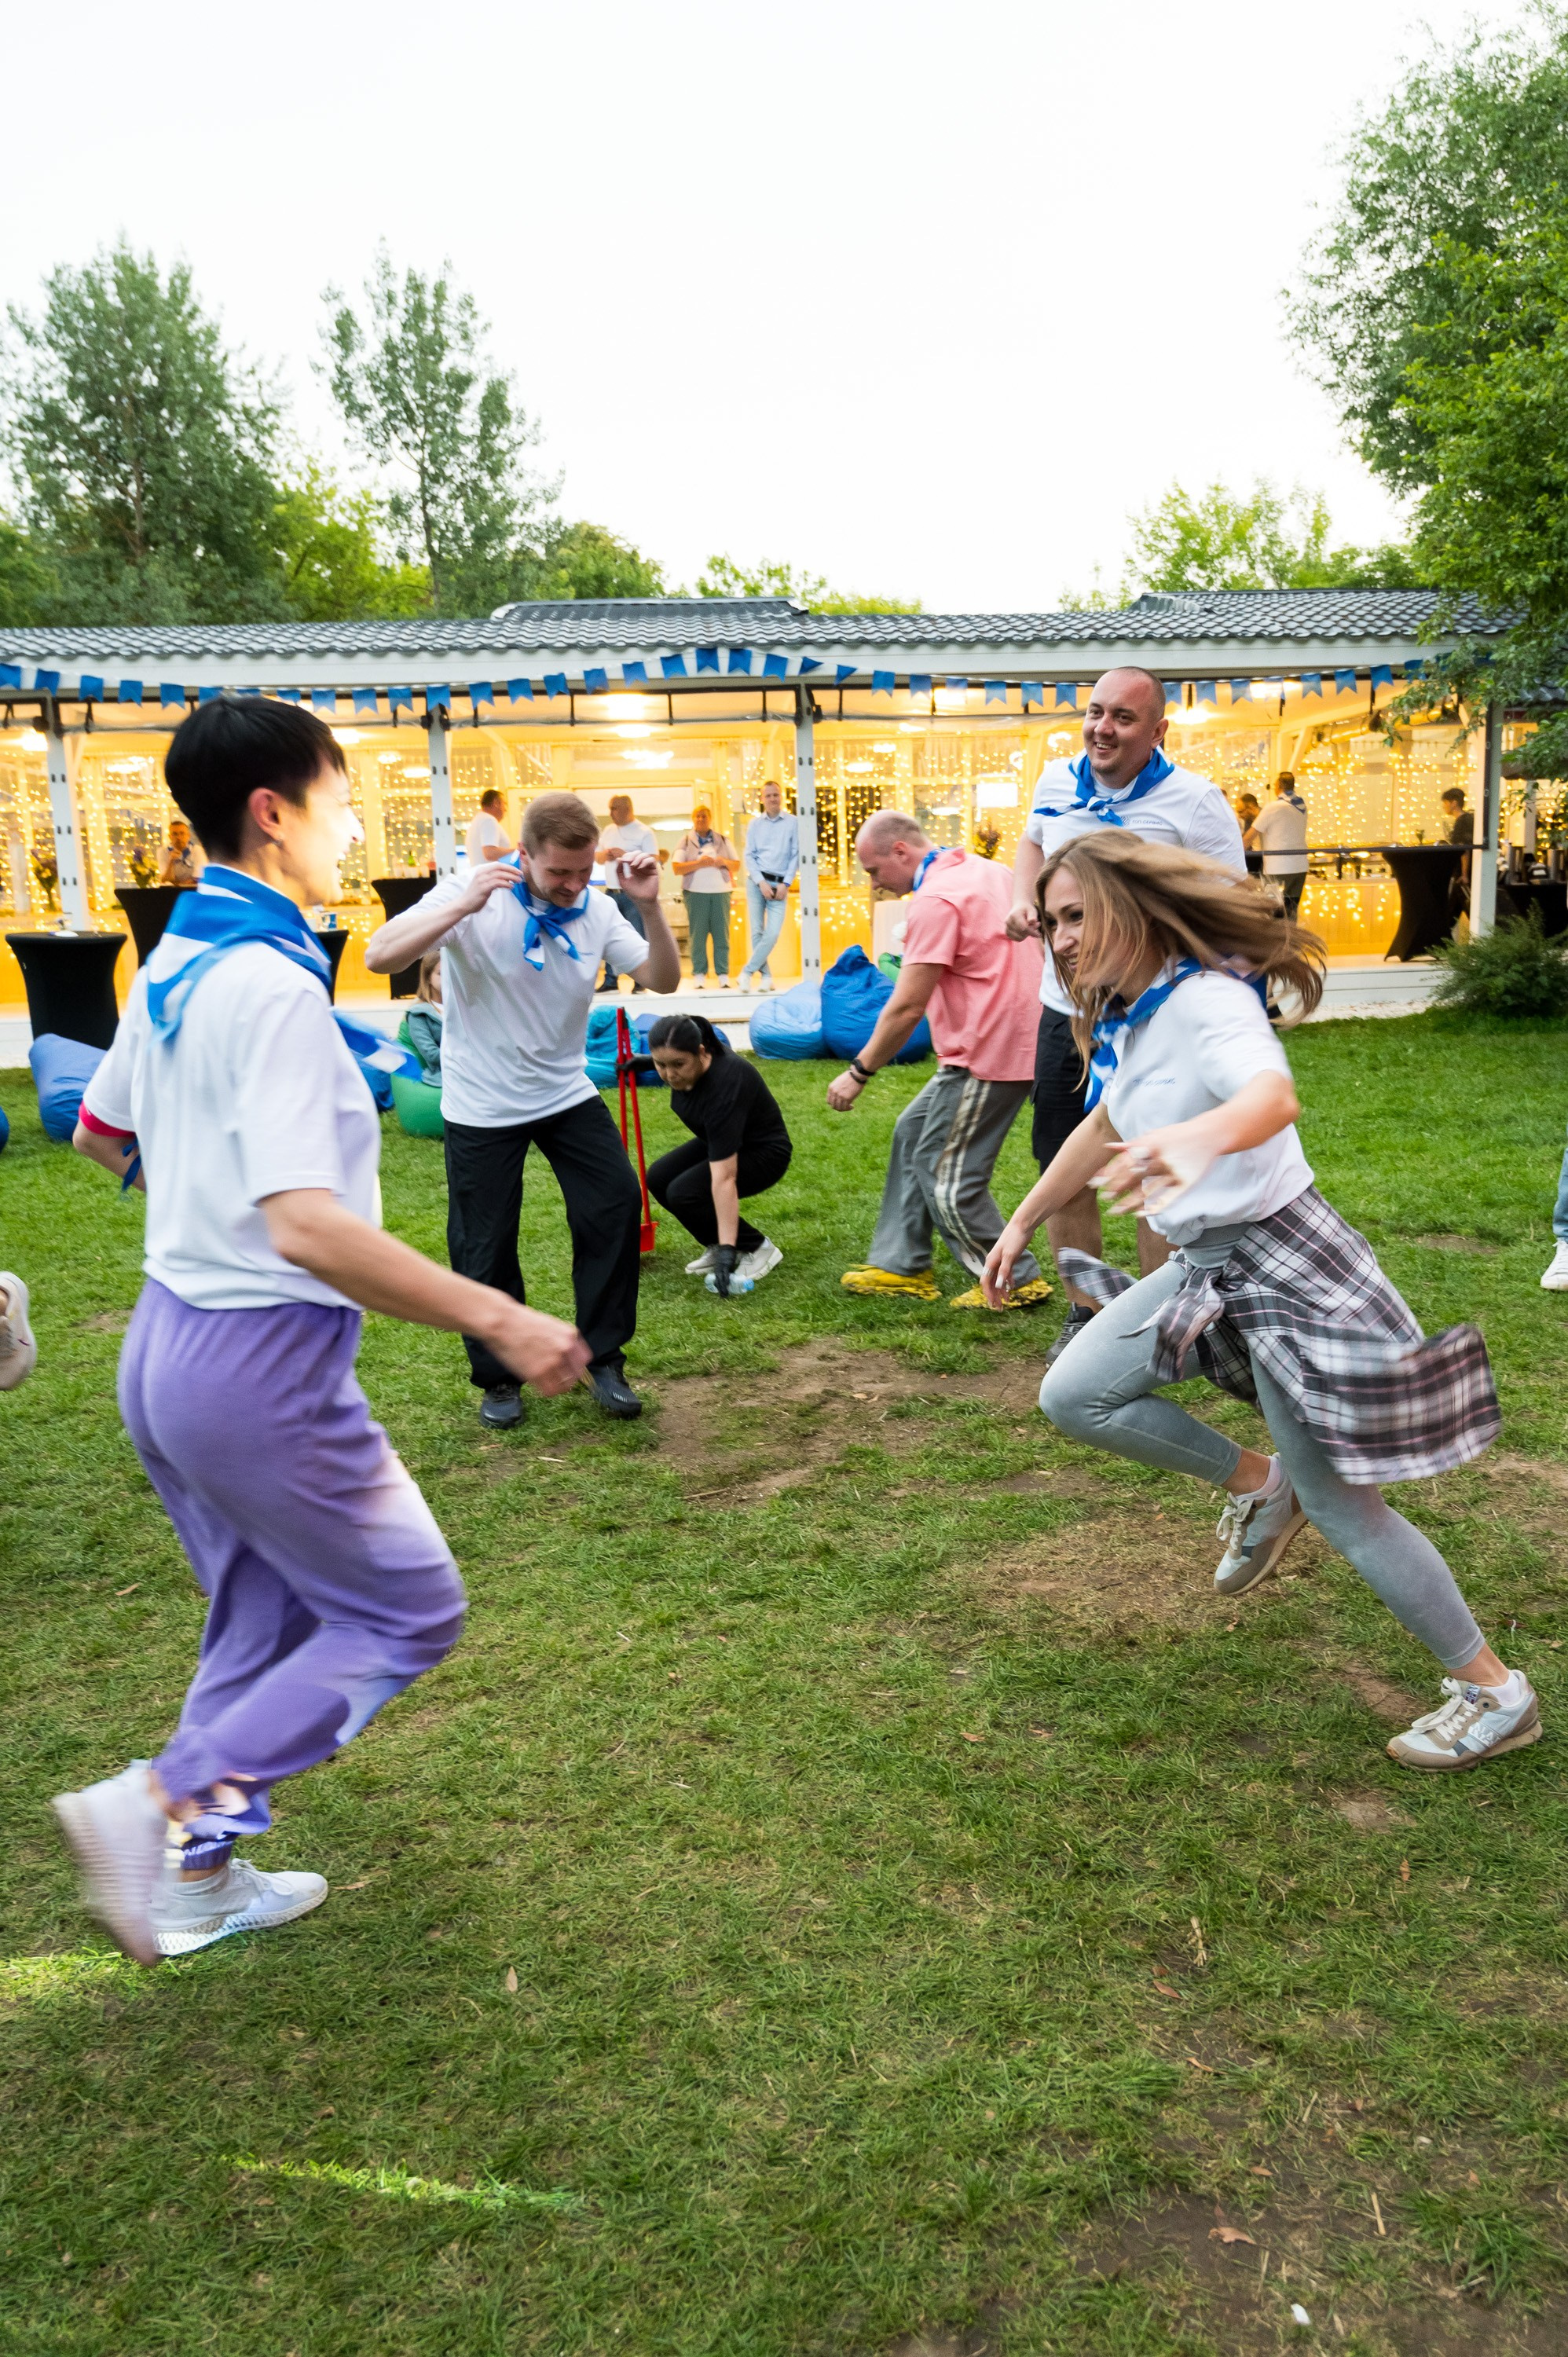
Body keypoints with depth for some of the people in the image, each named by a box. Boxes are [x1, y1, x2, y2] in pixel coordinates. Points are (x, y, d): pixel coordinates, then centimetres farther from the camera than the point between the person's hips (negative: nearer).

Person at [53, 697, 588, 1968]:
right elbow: (308, 1228, -31)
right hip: (264, 1360, -9)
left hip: (171, 1339, 9)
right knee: (408, 1612, 8)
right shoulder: (272, 986, -22)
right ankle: (160, 1802, 3)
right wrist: (501, 1320, -29)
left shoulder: (173, 965, 6)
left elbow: (100, 1130, 20)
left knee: (266, 1620, 23)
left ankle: (197, 1877, 34)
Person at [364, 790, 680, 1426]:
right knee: (484, 1245, 3)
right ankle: (497, 1378, 25)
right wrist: (462, 907, -35)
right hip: (482, 1105, -3)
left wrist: (650, 905, -21)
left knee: (616, 1206, -6)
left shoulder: (596, 909, -4)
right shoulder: (474, 894, -16)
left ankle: (604, 1360, 11)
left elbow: (663, 979, -6)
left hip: (567, 1092, 3)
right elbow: (378, 956, -25)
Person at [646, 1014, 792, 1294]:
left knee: (683, 1193, -22)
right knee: (659, 1179, -7)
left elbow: (724, 1178, -38)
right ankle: (718, 1244, 7)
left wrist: (727, 1250, -38)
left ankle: (757, 1249, -6)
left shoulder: (723, 1084, -36)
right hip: (723, 1142, 8)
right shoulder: (683, 1061, -16)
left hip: (762, 1152, -8)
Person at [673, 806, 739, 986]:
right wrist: (699, 863, -13)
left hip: (720, 891, 2)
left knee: (722, 933, -1)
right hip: (695, 892, -2)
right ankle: (699, 975, -1)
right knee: (697, 934, -4)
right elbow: (677, 869, -1)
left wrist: (725, 862, -7)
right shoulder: (686, 842, 8)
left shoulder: (723, 841, 15)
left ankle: (723, 974, 2)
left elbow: (737, 864, 14)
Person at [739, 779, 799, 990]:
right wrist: (762, 883, -7)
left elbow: (796, 855, 2)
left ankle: (748, 971, 0)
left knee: (772, 935, -12)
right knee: (757, 932, -2)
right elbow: (749, 856, 5)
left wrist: (785, 884, -6)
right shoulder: (754, 824, 8)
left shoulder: (793, 823, 3)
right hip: (757, 882, 1)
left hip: (780, 885, -1)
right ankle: (766, 976, 7)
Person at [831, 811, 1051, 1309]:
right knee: (912, 1135, 16)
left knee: (948, 1178, -2)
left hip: (986, 1056, -11)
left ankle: (1014, 1282, 11)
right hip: (1006, 1040, 11)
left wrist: (859, 1072, -10)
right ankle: (902, 1265, 22)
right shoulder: (988, 871, 12)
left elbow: (907, 1007, -19)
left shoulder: (936, 900, -18)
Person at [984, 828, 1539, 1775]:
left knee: (1341, 1505, 0)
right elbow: (1101, 1128, 21)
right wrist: (1023, 1222, 27)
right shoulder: (1124, 1015, 5)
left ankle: (1496, 1693, 19)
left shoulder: (1208, 1001, -23)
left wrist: (1197, 1138, -66)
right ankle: (1258, 1487, 19)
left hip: (1283, 1265, -8)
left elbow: (1275, 1096, -44)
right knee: (1074, 1396, 3)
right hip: (1205, 1265, 9)